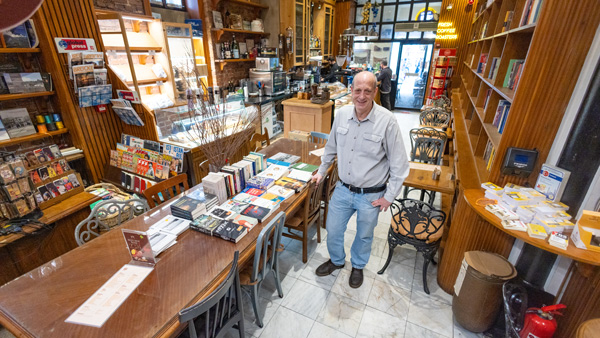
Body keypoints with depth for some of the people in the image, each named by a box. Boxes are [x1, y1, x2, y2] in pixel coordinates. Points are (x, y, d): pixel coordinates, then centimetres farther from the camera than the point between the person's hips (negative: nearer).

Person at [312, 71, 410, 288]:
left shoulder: (387, 121, -18)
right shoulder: (342, 114, -5)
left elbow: (399, 164, -12)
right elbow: (331, 147, 11)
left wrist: (389, 197, -10)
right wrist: (321, 171, 17)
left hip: (370, 195, -3)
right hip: (343, 189, 4)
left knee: (364, 235, 20)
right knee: (333, 230, 18)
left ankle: (358, 266, 50)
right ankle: (337, 260, 49)